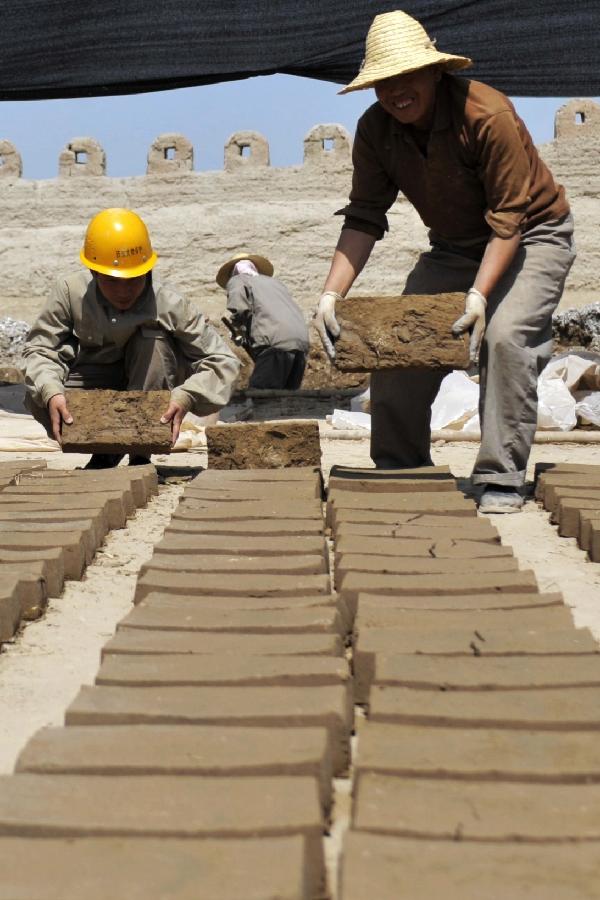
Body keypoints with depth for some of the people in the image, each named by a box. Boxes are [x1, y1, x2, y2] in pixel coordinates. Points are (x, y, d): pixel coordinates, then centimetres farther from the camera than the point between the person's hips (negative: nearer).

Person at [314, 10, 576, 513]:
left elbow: (508, 217, -29)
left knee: (505, 335, -27)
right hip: (455, 246, 6)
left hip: (532, 234, -5)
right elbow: (363, 219, -12)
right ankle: (401, 469, 9)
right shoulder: (375, 131, -13)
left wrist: (479, 295, -40)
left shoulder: (488, 114, -30)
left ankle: (502, 481, -19)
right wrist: (332, 293, -26)